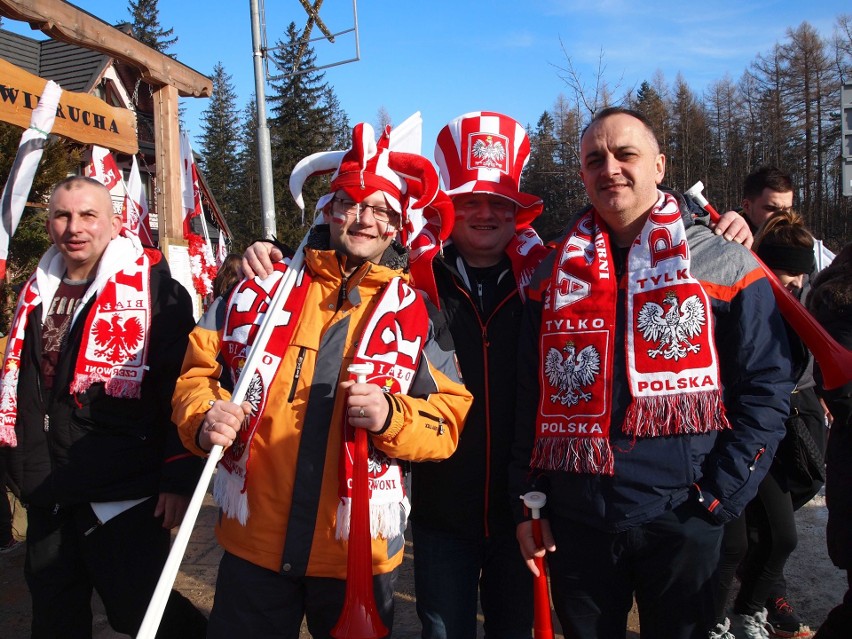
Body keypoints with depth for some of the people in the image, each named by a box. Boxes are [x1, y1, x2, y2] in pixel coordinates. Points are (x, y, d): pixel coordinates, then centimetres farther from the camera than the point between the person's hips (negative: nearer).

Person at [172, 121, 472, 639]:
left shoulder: (417, 313, -1)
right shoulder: (264, 288, 3)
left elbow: (451, 417, -3)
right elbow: (198, 369, 8)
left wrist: (392, 416, -22)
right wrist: (204, 416, -12)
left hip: (359, 557, -1)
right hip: (253, 544, 1)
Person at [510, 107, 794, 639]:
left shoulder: (725, 266, -3)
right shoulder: (554, 275, 5)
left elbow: (766, 389, -3)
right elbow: (531, 396, 8)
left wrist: (720, 498, -9)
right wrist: (526, 500, 5)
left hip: (681, 521, -2)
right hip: (574, 521, 2)